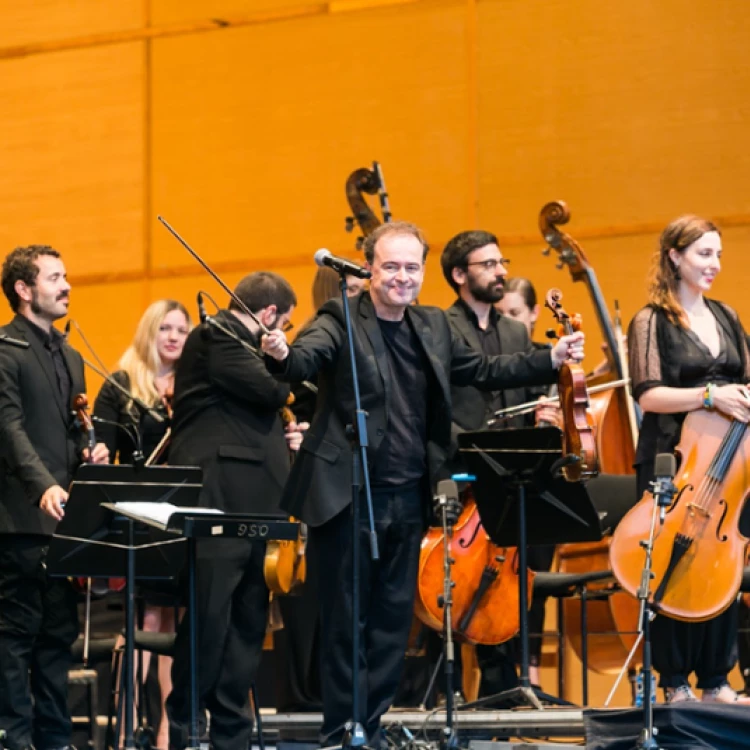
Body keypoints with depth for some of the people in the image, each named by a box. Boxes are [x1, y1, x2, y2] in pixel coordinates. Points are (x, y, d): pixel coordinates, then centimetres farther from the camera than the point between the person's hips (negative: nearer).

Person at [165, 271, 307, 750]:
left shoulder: (241, 345, 24)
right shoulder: (216, 336, -6)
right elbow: (268, 388, -16)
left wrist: (284, 437, 9)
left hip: (250, 507, 10)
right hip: (219, 500, -10)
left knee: (247, 626, 9)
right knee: (209, 622, -10)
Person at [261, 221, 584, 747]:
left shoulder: (434, 327, 12)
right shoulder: (342, 319, -8)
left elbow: (483, 371, 19)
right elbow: (306, 360, -24)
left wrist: (551, 361, 12)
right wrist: (282, 354, -47)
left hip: (407, 501, 6)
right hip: (347, 498, -6)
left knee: (394, 619, 11)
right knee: (345, 621, 2)